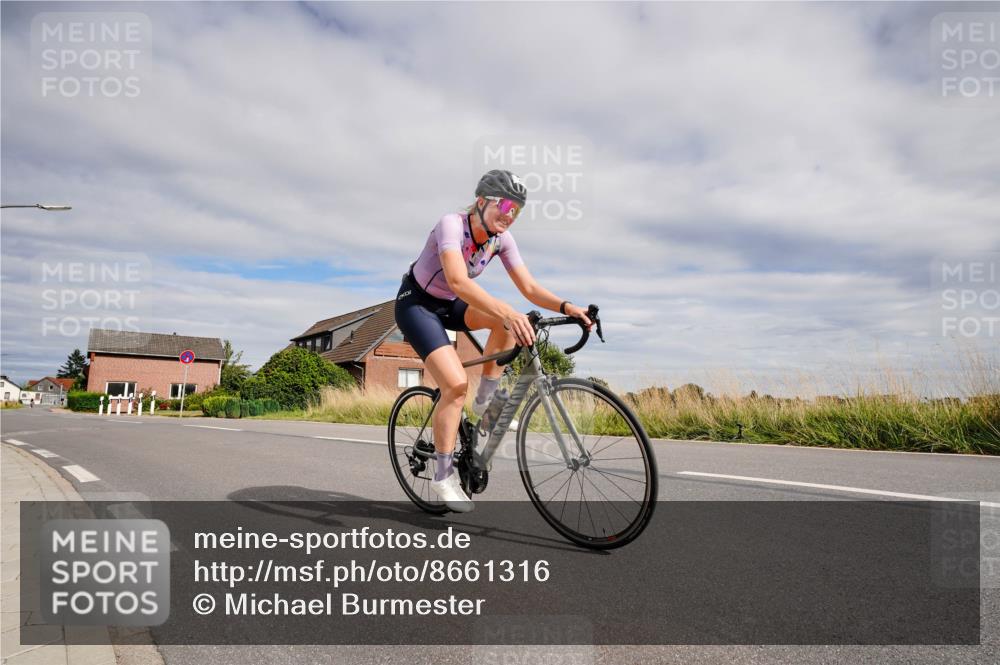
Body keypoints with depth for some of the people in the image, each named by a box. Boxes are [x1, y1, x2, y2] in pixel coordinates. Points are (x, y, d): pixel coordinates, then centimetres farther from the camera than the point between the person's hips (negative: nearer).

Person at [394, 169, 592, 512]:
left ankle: (485, 401, -4)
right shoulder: (452, 225, -29)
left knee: (509, 319, -22)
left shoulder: (501, 238, -9)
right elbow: (458, 281, -45)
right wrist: (507, 311, -57)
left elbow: (529, 287, -12)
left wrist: (566, 307, -30)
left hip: (449, 304, 6)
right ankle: (443, 474, -6)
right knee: (456, 384, -22)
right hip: (416, 303, -6)